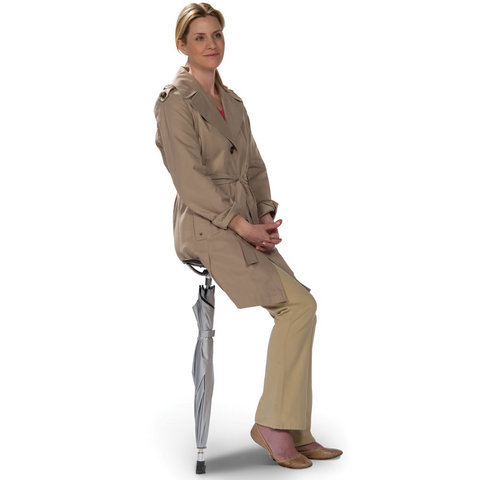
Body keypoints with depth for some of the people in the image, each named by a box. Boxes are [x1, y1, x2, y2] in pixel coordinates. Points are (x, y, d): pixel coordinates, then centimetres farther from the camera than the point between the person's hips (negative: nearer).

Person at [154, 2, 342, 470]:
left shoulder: (233, 102, 18)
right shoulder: (175, 101, -7)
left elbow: (254, 166, 18)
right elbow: (190, 180, -14)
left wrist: (266, 215, 0)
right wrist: (243, 225, -16)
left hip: (245, 225, 7)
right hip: (206, 228, -7)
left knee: (301, 308, -8)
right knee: (298, 304, -18)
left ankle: (294, 431, 0)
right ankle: (270, 424, -5)